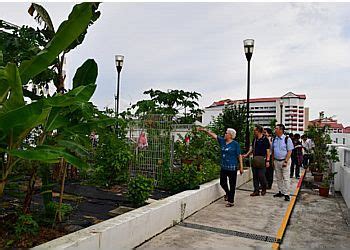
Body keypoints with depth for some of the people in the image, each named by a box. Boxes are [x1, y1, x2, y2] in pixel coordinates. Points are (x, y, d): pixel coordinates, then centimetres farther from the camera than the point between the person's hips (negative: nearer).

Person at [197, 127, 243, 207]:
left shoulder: (235, 144, -8)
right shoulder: (222, 141, 5)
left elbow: (239, 156, -6)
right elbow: (213, 135, 5)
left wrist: (241, 167, -7)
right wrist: (204, 130, -1)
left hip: (232, 168, -6)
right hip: (223, 167, 6)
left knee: (232, 184, 4)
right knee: (222, 182, 15)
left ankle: (231, 201, 16)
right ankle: (228, 193, 43)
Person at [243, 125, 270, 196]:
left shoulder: (265, 139, -7)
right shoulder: (254, 139, 13)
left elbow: (268, 151, -8)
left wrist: (267, 161, -13)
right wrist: (246, 155, 7)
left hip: (262, 160, -7)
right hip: (254, 160, 7)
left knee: (261, 175, -5)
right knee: (255, 176, 8)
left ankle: (264, 189, 20)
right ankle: (256, 191, 16)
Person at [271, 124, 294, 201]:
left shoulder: (287, 139, -9)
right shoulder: (274, 139, 7)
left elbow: (289, 151, -10)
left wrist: (286, 161, -15)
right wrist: (273, 160, 8)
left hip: (285, 161, -5)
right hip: (276, 161, 5)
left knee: (286, 178, -2)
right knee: (278, 178, 11)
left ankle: (286, 194, 4)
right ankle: (280, 192, 23)